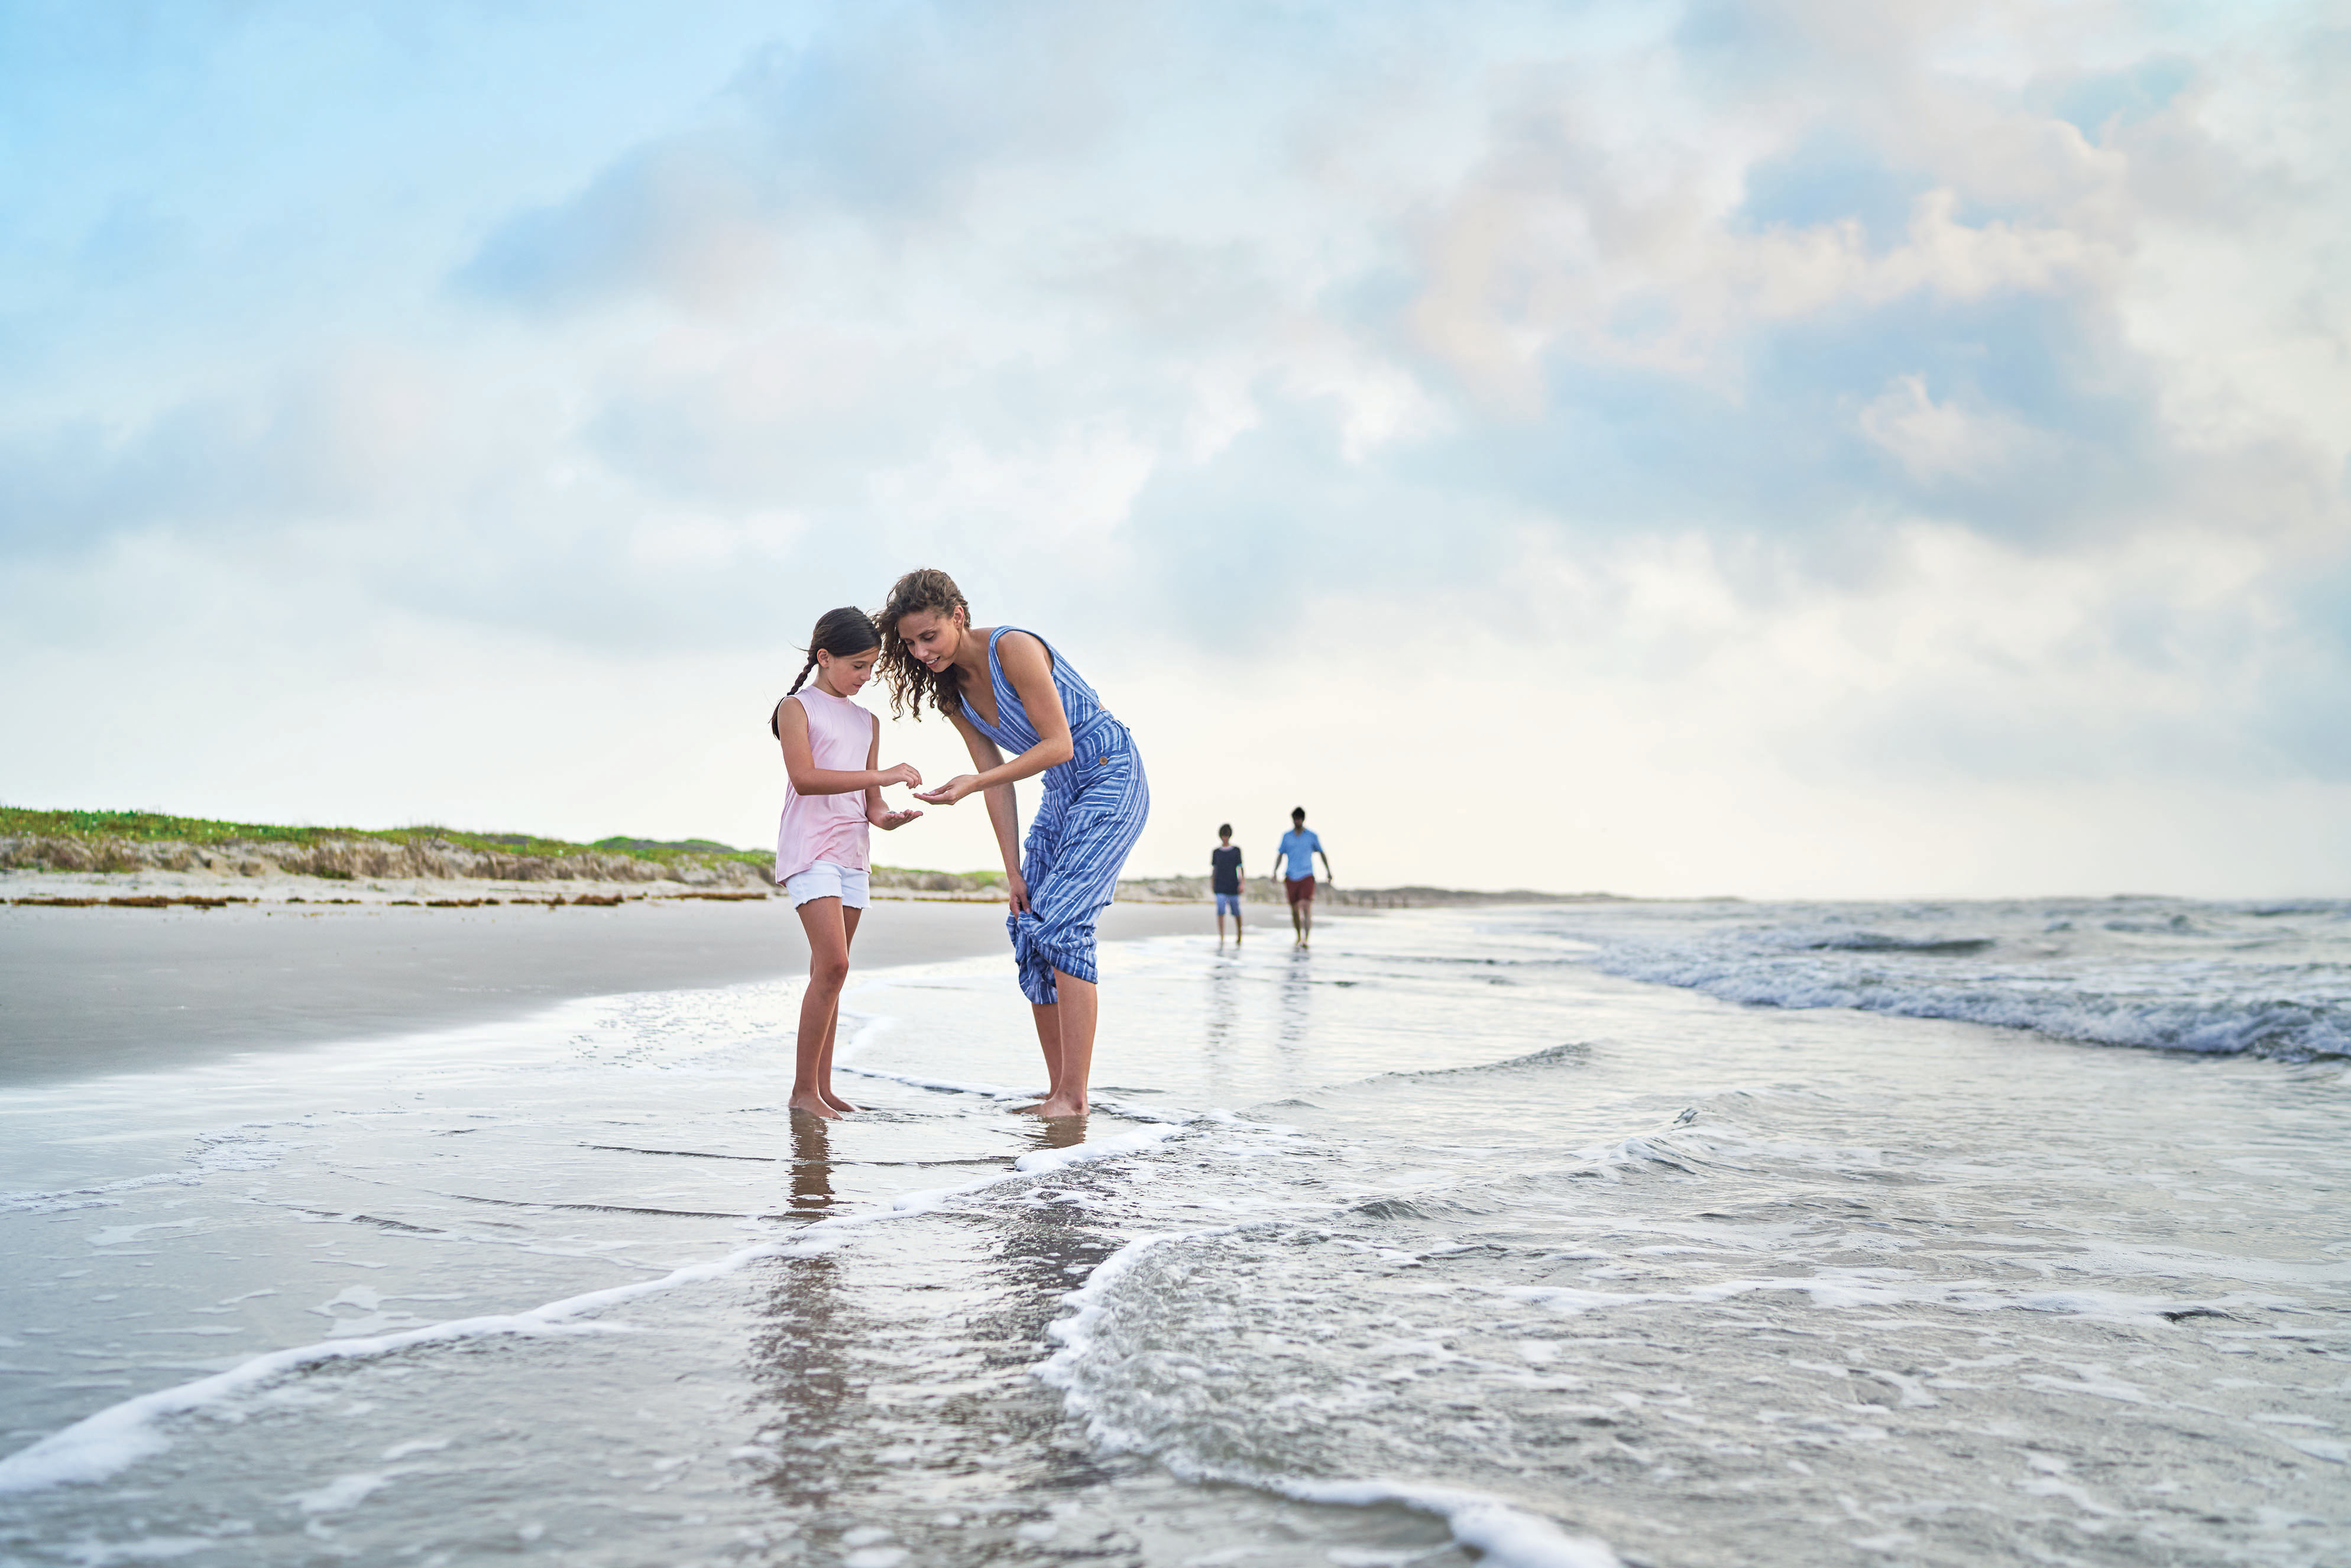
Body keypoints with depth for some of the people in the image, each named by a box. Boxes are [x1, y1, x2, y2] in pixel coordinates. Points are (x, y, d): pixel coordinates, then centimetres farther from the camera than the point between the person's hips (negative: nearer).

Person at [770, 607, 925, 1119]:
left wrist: (887, 817, -8)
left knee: (830, 972, 7)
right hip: (809, 849, -7)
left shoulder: (868, 722, 18)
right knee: (833, 964, -17)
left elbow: (869, 803, 16)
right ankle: (803, 1089, -10)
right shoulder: (797, 707, -1)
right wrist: (882, 775, -22)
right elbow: (803, 777, -17)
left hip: (852, 854, 7)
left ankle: (822, 1087, 10)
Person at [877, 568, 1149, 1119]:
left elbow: (1059, 744, -23)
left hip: (1110, 777, -8)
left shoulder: (1013, 648, -22)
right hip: (1061, 792, 8)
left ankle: (1074, 1096, -17)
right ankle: (1058, 1090, 7)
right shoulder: (950, 691, 2)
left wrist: (973, 783, -30)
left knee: (1062, 923, -18)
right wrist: (1013, 872, -1)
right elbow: (998, 782, 3)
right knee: (1028, 929, 1)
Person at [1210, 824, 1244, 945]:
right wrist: (1211, 885, 8)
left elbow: (1240, 868, 1)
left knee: (1236, 912, 6)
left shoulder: (1236, 850, 3)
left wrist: (1241, 884, -6)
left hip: (1233, 887, 0)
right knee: (1220, 911, -14)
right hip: (1220, 888, 0)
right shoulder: (1216, 852, 7)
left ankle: (1239, 937, 24)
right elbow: (1214, 869, 12)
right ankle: (1221, 939, -15)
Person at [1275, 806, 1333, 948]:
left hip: (1307, 877, -2)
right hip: (1291, 877, 2)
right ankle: (1299, 937, 23)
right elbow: (1280, 854, 14)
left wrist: (1328, 872, 7)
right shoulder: (1287, 836, 8)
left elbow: (1321, 853, 11)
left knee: (1307, 907, -17)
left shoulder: (1311, 836, 4)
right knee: (1294, 909, 6)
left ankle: (1307, 939, -20)